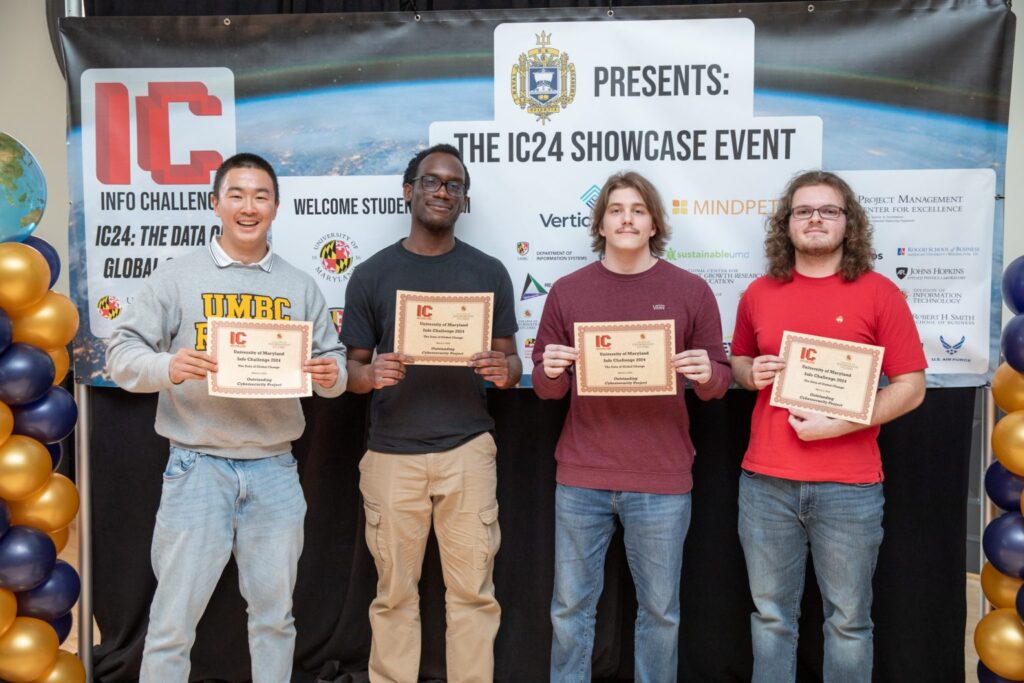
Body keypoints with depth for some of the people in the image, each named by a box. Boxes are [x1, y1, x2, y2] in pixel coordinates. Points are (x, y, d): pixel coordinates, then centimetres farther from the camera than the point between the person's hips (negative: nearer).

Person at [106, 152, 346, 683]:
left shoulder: (300, 287, 9)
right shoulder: (177, 276, 1)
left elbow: (333, 363, 8)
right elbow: (121, 354, -3)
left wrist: (331, 375, -15)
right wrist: (168, 367, -23)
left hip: (275, 469, 3)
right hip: (198, 467, -2)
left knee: (275, 616, 15)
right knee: (174, 620, 5)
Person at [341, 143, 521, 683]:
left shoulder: (489, 273, 7)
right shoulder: (371, 275, 5)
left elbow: (510, 360, 9)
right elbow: (352, 368, 6)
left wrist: (503, 370, -14)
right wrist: (371, 375, -17)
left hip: (468, 450, 0)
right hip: (391, 454, 0)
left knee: (473, 590, 4)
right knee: (394, 593, 7)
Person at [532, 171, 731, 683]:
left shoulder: (691, 291, 1)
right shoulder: (567, 290, 4)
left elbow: (719, 379, 4)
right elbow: (547, 388, 6)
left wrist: (706, 375, -18)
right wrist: (551, 372, -17)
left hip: (662, 480, -1)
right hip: (581, 477, 1)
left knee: (660, 610, 12)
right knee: (571, 607, 12)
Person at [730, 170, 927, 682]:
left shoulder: (878, 293, -2)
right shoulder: (759, 294, 7)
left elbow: (911, 387, -4)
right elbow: (738, 363, 20)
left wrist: (836, 424, -16)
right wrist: (750, 374, -4)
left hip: (849, 487, -2)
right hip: (766, 483, 3)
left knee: (848, 620, 10)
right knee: (771, 615, 13)